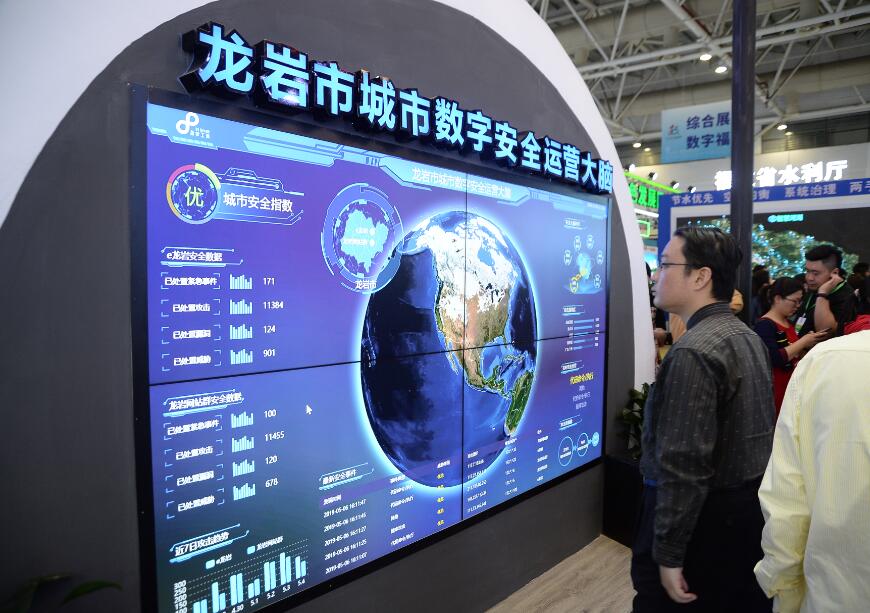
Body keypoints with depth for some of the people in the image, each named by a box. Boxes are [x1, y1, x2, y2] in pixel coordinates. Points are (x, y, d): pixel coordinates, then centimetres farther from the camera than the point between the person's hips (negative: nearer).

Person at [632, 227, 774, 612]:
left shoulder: (694, 353, -24)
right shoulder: (749, 338, 6)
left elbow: (684, 466, -26)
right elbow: (750, 433, 13)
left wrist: (669, 555, -20)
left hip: (703, 519, -9)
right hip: (749, 507, 9)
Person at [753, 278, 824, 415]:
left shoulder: (789, 323, 13)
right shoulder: (764, 325, -14)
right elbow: (774, 359, -25)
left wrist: (808, 344, 4)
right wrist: (803, 342, -16)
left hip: (792, 387, 8)